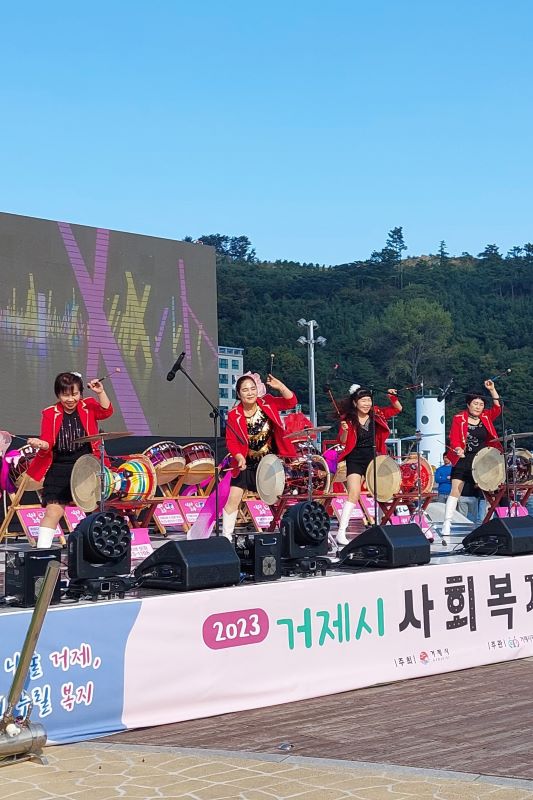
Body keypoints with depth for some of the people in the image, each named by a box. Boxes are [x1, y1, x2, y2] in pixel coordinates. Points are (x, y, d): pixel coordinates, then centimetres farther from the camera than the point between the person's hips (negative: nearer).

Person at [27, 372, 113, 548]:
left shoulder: (88, 407, 4)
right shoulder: (50, 414, -1)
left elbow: (106, 411, -14)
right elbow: (47, 442, -5)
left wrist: (100, 393, -28)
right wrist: (41, 444, -27)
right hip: (59, 470, -2)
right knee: (53, 510, -12)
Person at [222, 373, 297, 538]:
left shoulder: (268, 403, -7)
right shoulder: (234, 415, -12)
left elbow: (291, 402, -12)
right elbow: (231, 441, -13)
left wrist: (280, 386, -29)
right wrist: (239, 457, -30)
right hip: (247, 465, -1)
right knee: (234, 498, -6)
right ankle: (226, 536, 3)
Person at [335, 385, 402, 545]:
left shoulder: (376, 414, 1)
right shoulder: (348, 418, -7)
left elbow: (398, 409, 7)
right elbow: (343, 442, -9)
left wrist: (393, 398, -12)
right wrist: (344, 430, -29)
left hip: (372, 457, 4)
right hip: (355, 459, -4)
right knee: (354, 493, -18)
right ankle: (341, 532, -18)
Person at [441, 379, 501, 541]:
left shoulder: (486, 417, 9)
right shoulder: (459, 419, -2)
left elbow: (497, 408, -1)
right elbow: (453, 437, -7)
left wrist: (492, 390, -8)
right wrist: (458, 449, -26)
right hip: (463, 461, -4)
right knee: (455, 490, -12)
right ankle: (446, 527, -15)